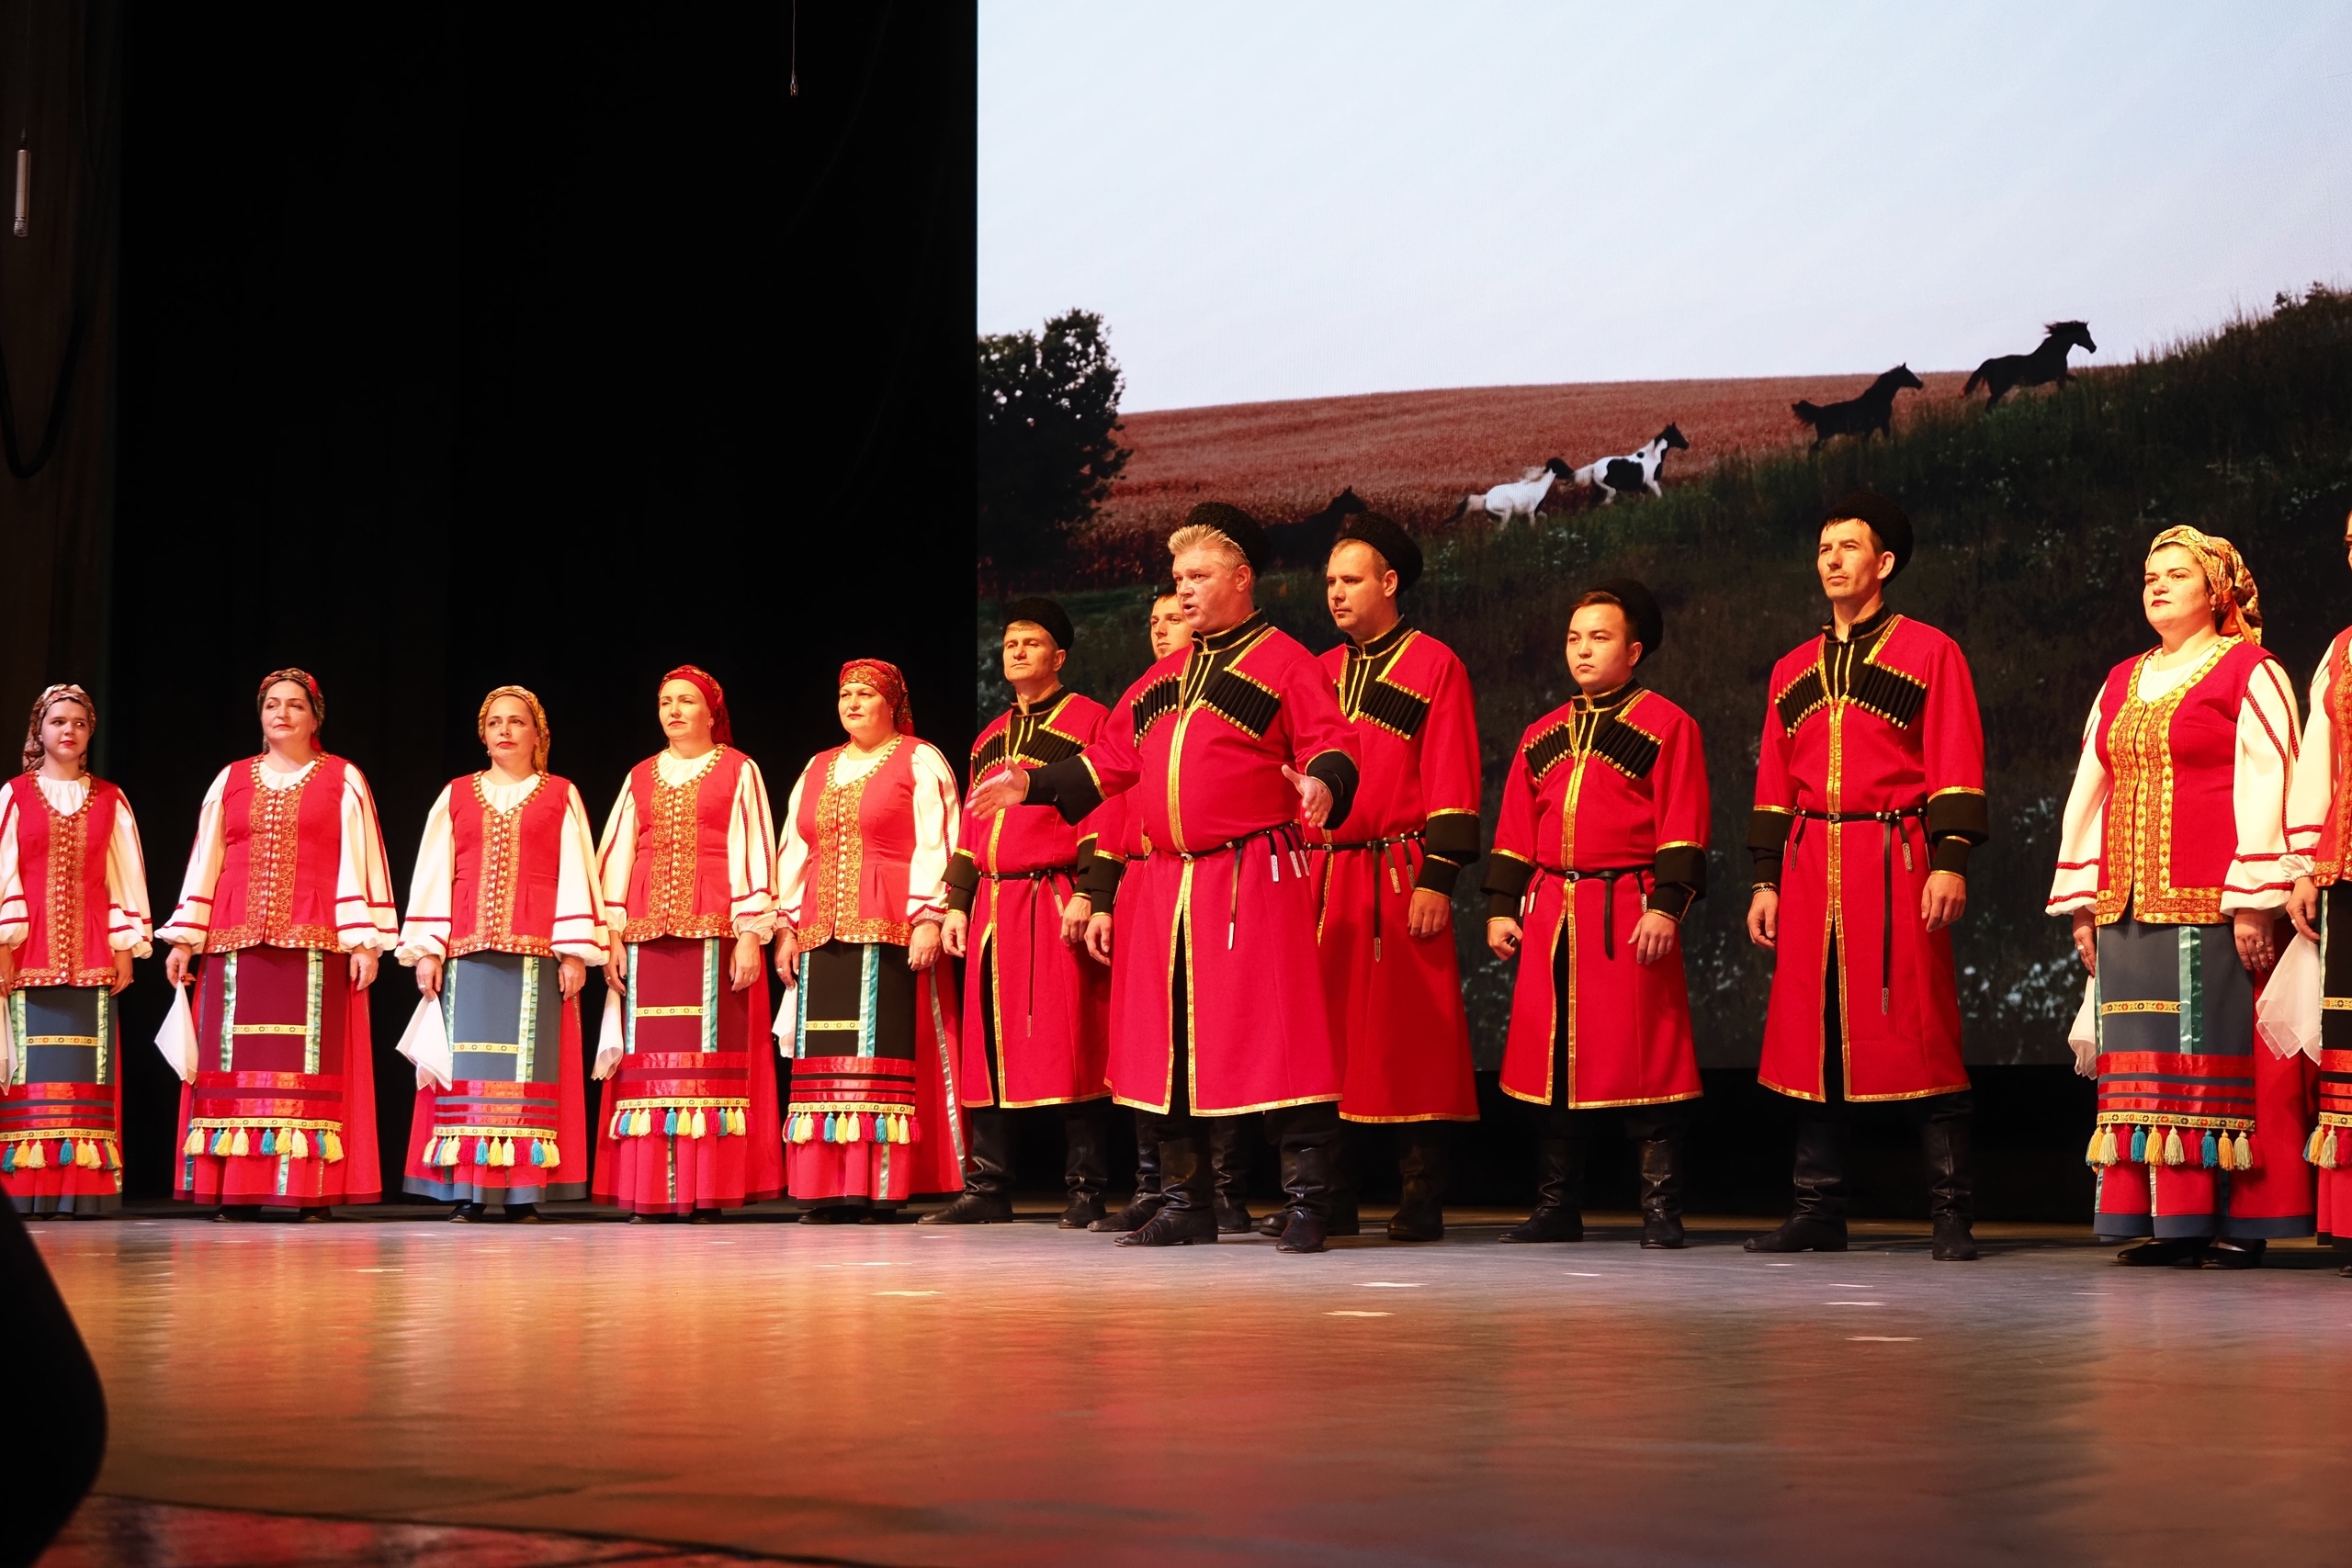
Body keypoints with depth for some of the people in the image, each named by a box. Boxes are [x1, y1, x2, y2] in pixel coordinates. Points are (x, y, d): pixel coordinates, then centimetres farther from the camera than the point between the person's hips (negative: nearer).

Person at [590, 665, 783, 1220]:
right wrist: (612, 934, 4)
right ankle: (647, 1192, -1)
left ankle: (707, 1192, -6)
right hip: (648, 935, 3)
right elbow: (615, 857, 13)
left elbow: (753, 852, 0)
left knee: (710, 1057, -7)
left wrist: (751, 934, -8)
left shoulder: (738, 771, 6)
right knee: (650, 1060, -2)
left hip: (715, 935, -3)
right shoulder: (641, 778, 16)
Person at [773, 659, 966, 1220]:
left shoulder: (919, 762, 4)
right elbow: (794, 852, 20)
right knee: (825, 1061, 0)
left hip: (893, 932, -6)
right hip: (824, 935, 6)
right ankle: (829, 1189, 1)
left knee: (886, 1051, -10)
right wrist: (787, 927, 12)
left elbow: (935, 844, -5)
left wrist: (927, 919, -15)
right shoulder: (816, 770, 21)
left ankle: (884, 1186, -10)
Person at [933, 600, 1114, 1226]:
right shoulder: (990, 738, 22)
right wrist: (957, 904, 13)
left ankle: (1085, 1191, -3)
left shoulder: (1087, 720, 1)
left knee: (1068, 1042, -7)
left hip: (1056, 903, -7)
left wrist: (1090, 897, -16)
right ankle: (987, 1189, 11)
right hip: (993, 907, 7)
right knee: (989, 1045, 6)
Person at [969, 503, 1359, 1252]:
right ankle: (1186, 1204, 19)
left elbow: (1331, 745, -9)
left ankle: (1310, 1204, -3)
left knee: (1277, 1037, -9)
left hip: (1254, 875, -7)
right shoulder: (1163, 677, 21)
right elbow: (1110, 761, 24)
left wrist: (1323, 783, -31)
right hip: (1166, 882, 7)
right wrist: (1032, 784, 17)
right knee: (1167, 1045, 9)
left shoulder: (1284, 662, 0)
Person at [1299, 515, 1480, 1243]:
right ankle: (1326, 1198, 10)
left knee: (1411, 1038, -3)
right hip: (1319, 878, 5)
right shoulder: (1318, 673, 17)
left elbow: (1451, 785, -6)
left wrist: (1437, 879, -13)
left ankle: (1422, 1202, 2)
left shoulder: (1435, 666, 1)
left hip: (1400, 876, -5)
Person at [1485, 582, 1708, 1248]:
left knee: (1643, 1060, -5)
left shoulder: (1666, 725, 0)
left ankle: (1661, 1211, 2)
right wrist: (1502, 908, 9)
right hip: (1550, 914, 6)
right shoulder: (1542, 736, 17)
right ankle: (1557, 1209, 15)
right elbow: (1515, 831, 17)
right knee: (1551, 1060, 7)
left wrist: (1665, 906, -14)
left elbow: (1681, 831, -6)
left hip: (1628, 914, -5)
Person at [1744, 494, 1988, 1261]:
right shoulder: (1793, 670, 18)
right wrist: (1766, 881, 11)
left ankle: (1952, 1216, -1)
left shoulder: (1929, 652, 3)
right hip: (1811, 872, 5)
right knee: (1810, 1037, 4)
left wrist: (1950, 861, -13)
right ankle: (1819, 1213, 10)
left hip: (1896, 865, -5)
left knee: (1917, 1035, -6)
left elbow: (1955, 770, -3)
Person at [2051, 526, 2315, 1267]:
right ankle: (2166, 1217, 3)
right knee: (2145, 1060, 1)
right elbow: (2089, 793, 19)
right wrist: (2082, 904, 13)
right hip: (2130, 902, 6)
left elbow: (2266, 788, -7)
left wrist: (2255, 901, -15)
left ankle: (2240, 1221, -5)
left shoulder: (2251, 673, 1)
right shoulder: (2121, 684, 20)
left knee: (2221, 1052, -7)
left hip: (2214, 901, -6)